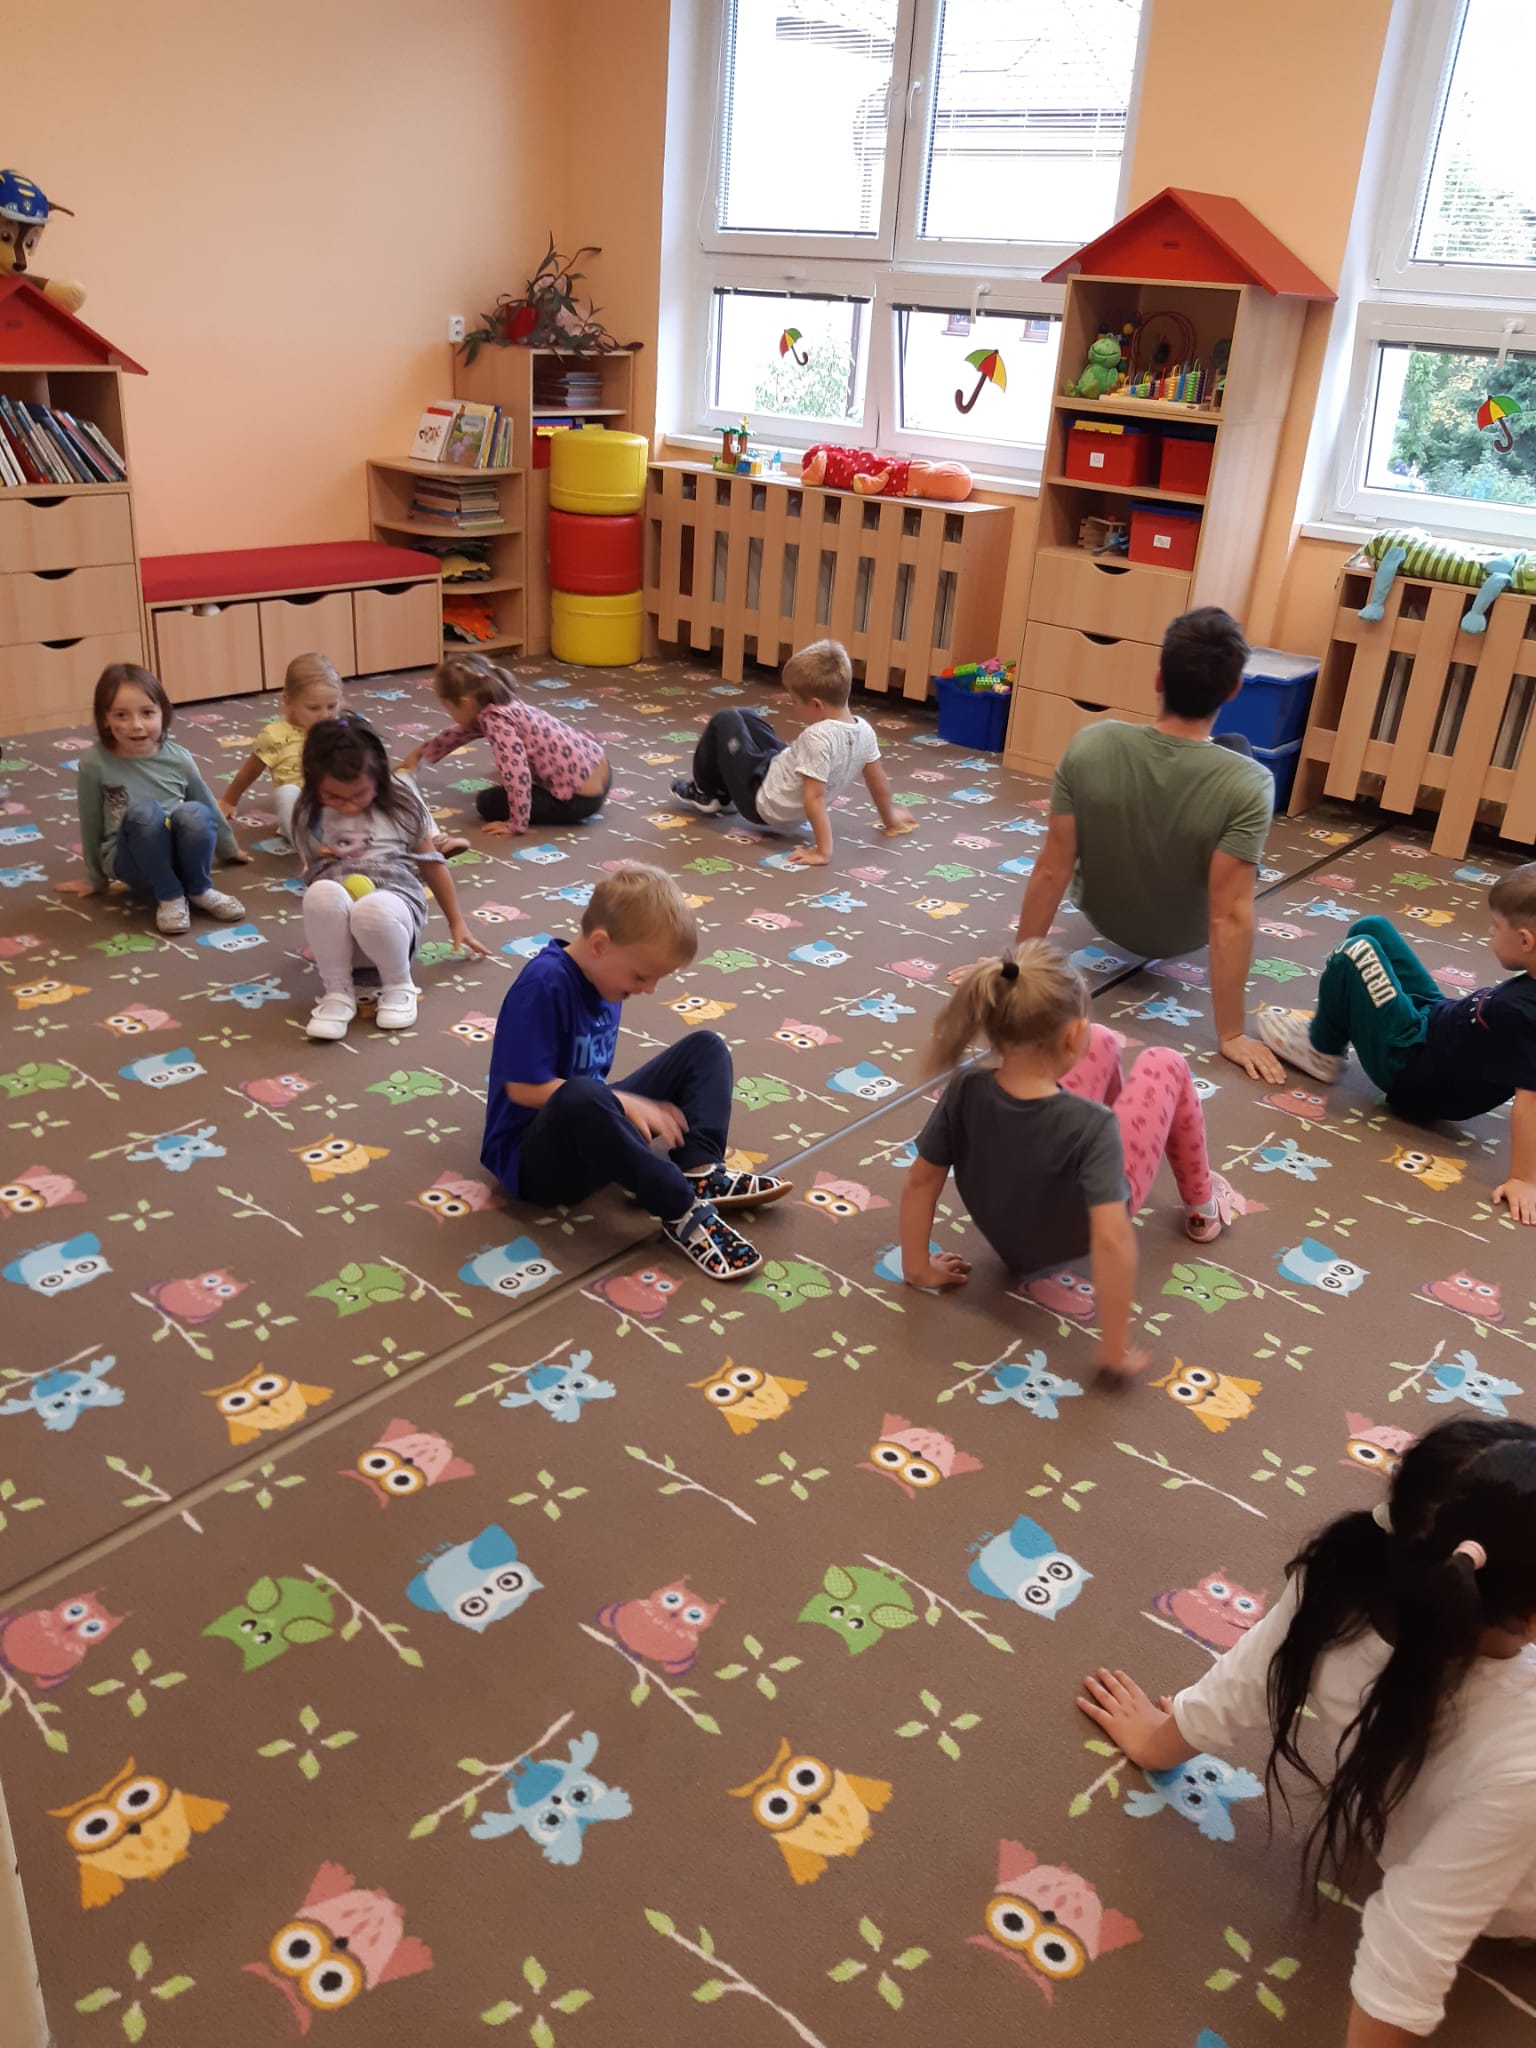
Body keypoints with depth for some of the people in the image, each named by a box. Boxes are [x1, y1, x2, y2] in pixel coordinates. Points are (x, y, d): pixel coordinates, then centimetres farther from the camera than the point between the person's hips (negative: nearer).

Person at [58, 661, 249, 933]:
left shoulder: (178, 759, -5)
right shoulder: (94, 762, -12)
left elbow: (209, 806, 12)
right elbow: (91, 823, 0)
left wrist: (229, 849, 25)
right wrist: (96, 879, 11)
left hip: (178, 854, 2)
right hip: (130, 861, -2)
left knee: (194, 814, -31)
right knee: (144, 812, -34)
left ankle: (199, 890, -7)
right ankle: (170, 897, -17)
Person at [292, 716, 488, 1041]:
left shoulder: (401, 803, 0)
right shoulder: (309, 815, 3)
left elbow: (431, 862, 11)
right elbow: (313, 874, 16)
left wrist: (456, 922, 17)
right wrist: (329, 863, -8)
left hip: (394, 900, -1)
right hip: (337, 923, 1)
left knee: (372, 910, -40)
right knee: (322, 893, -37)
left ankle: (398, 987, -8)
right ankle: (336, 993, -16)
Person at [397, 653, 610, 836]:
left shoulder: (496, 721, -20)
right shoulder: (496, 709, 9)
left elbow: (518, 775, -29)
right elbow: (460, 732, 27)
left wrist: (516, 825, -21)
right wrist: (419, 753, 38)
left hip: (579, 799, -11)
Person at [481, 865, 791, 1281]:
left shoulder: (605, 975, 5)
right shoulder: (543, 984, -22)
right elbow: (524, 1087, -25)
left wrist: (627, 1109, -2)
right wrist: (625, 1104, -23)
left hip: (592, 1131, 9)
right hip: (535, 1156, -9)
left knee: (705, 1048, 5)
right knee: (582, 1098, -43)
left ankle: (701, 1171, -19)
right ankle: (683, 1211, -29)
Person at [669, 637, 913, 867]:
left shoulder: (817, 737, -34)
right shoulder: (864, 730, -11)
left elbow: (814, 797, -35)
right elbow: (878, 782, 0)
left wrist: (823, 851, -31)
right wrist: (891, 819, 16)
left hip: (763, 802, -8)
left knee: (724, 721, 4)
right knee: (745, 718, 22)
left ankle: (705, 793, 23)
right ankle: (724, 792, 37)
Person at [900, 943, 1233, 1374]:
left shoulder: (964, 1094, -29)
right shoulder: (1091, 1126, -40)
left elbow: (920, 1182, -17)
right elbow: (1111, 1241, -43)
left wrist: (918, 1268, -3)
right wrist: (1115, 1350, -32)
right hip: (1080, 1235, -4)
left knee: (1103, 1043, 15)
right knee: (1163, 1063, 10)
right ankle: (1202, 1207, 31)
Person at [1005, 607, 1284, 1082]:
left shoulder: (1090, 746, -28)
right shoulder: (1247, 784, -34)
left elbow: (1052, 871, -21)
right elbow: (1229, 918, -32)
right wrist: (1232, 1036, -23)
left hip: (1104, 916, 2)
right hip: (1183, 935, -2)